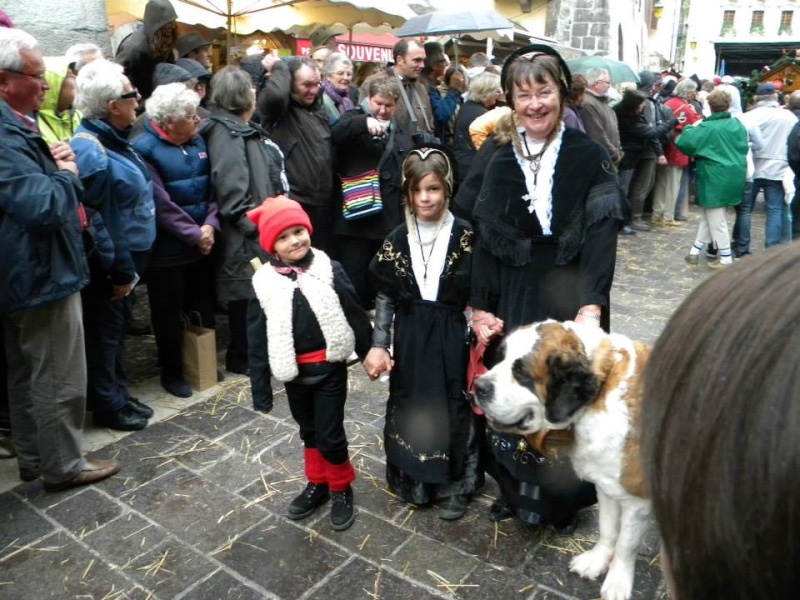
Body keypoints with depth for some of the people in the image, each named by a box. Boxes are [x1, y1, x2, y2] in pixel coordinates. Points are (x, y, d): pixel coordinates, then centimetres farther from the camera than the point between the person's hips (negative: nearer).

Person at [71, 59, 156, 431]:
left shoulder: (113, 140, 9)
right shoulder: (90, 151, -23)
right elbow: (92, 220, -25)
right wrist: (118, 270, -20)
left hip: (125, 258, 10)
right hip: (106, 266, -9)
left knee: (118, 329, 19)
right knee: (104, 333, 6)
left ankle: (119, 395, 34)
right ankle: (107, 406, 21)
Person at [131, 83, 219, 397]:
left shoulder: (198, 141, 7)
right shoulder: (145, 149, -14)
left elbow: (212, 188, 4)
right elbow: (161, 204, -20)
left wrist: (210, 225, -10)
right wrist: (195, 234, -17)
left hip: (204, 244, 6)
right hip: (167, 248, -6)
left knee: (204, 307, 16)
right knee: (169, 313, 8)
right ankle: (172, 372, 25)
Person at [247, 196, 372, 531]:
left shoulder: (329, 270, -9)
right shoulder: (264, 283, -5)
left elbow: (355, 315, -3)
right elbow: (259, 336, 0)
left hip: (330, 367, -3)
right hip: (294, 372, 3)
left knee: (330, 434, 3)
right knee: (309, 431, 20)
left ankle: (341, 489, 27)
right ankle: (317, 484, 40)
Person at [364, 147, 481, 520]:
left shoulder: (465, 236, -8)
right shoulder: (396, 241, -1)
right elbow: (385, 298, 4)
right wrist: (379, 345, 0)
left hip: (452, 339, -2)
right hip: (410, 340, 2)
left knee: (454, 409, 7)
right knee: (410, 409, 13)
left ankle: (455, 486, 27)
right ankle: (414, 481, 33)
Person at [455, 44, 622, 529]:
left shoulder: (591, 158, -3)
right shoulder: (493, 159, 2)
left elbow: (601, 239, -10)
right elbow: (480, 237, 1)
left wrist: (591, 306, -23)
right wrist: (480, 307, -3)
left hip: (568, 303, -2)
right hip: (509, 302, 2)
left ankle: (565, 498, 29)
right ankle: (513, 489, 32)